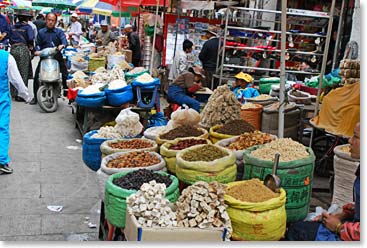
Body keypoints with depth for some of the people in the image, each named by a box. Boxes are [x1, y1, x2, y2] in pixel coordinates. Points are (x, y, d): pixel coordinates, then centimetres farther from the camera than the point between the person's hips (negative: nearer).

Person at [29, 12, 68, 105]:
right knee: (36, 76, -9)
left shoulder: (59, 32, 8)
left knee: (65, 74, -11)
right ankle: (35, 97, 4)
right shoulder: (41, 32, 14)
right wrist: (37, 50, -13)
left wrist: (62, 45, -34)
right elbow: (37, 43, 10)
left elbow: (64, 40, -10)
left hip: (57, 56, -1)